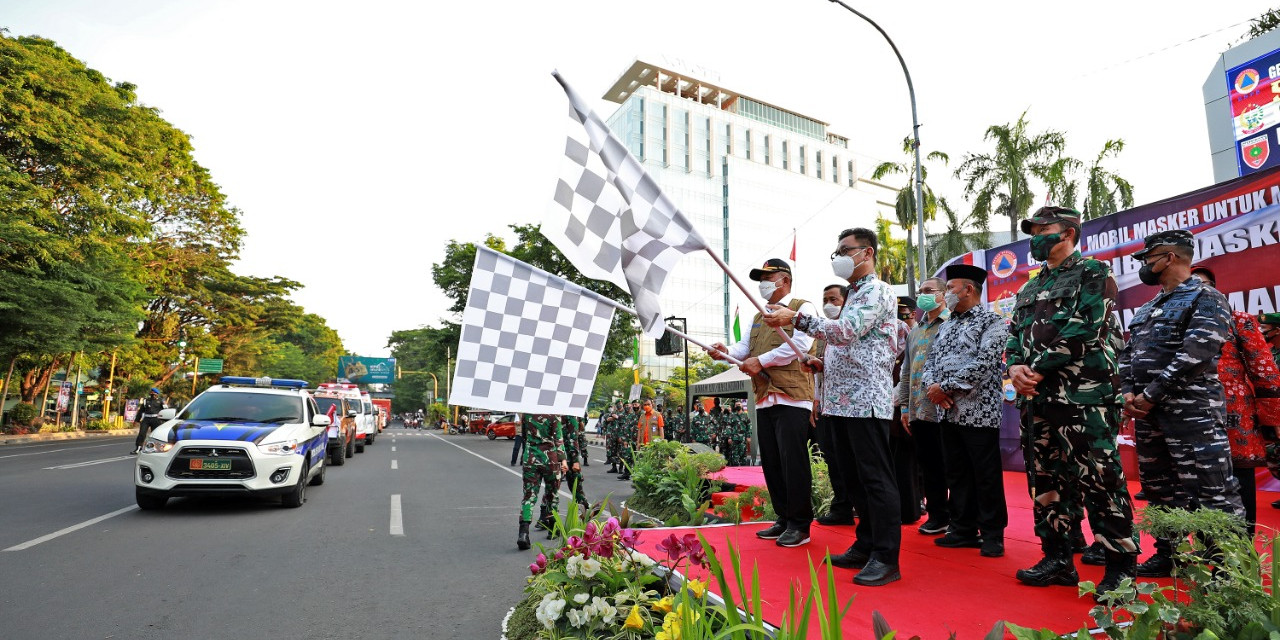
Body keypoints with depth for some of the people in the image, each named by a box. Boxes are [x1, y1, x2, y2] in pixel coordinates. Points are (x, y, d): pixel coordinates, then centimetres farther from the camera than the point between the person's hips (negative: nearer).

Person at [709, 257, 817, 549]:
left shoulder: (802, 308, 1)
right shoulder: (759, 318, 24)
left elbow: (799, 345, -13)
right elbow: (744, 347, 14)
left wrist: (761, 361, -14)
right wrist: (726, 351, -9)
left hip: (792, 397, -7)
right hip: (764, 399, 8)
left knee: (793, 462, -6)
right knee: (771, 462, 10)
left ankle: (800, 525, 5)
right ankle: (784, 519, 21)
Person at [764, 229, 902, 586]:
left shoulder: (876, 291, -7)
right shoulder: (854, 295, 23)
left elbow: (845, 331, -22)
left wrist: (797, 318, -23)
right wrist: (825, 363, 12)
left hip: (866, 399, -10)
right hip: (842, 399, 10)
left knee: (875, 478, -5)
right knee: (854, 477, 13)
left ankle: (886, 559, 2)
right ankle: (865, 547, 24)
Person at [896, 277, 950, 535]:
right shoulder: (915, 331, 19)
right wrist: (905, 406, 16)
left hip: (944, 408, -6)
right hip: (919, 410, 7)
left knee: (949, 464, 2)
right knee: (928, 464, 10)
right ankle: (937, 515, 20)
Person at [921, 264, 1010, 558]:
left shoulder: (992, 322, -4)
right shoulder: (946, 326, 18)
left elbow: (983, 364, -17)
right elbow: (930, 362, 14)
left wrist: (945, 386, -15)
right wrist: (931, 386, -7)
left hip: (979, 412, -7)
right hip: (948, 412, 7)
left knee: (986, 476, 1)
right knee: (957, 474, 12)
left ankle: (992, 534, 13)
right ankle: (963, 529, 22)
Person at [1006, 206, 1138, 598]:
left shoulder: (1093, 274, -1)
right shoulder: (1029, 288, 21)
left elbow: (1085, 330, -14)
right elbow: (1014, 335, 16)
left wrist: (1038, 369, -14)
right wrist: (1015, 367, -5)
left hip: (1084, 397, -7)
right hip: (1037, 399, 8)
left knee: (1099, 480, -5)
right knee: (1046, 479, 10)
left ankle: (1121, 567, 7)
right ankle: (1058, 559, 20)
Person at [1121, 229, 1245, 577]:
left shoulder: (1207, 299, -4)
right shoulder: (1146, 309, 19)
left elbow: (1195, 355, -16)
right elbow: (1127, 353, 15)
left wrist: (1151, 394, -16)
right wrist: (1128, 392, -1)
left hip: (1192, 413, -8)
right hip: (1148, 415, 8)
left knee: (1213, 495, -6)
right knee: (1160, 490, 14)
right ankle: (1168, 555, 24)